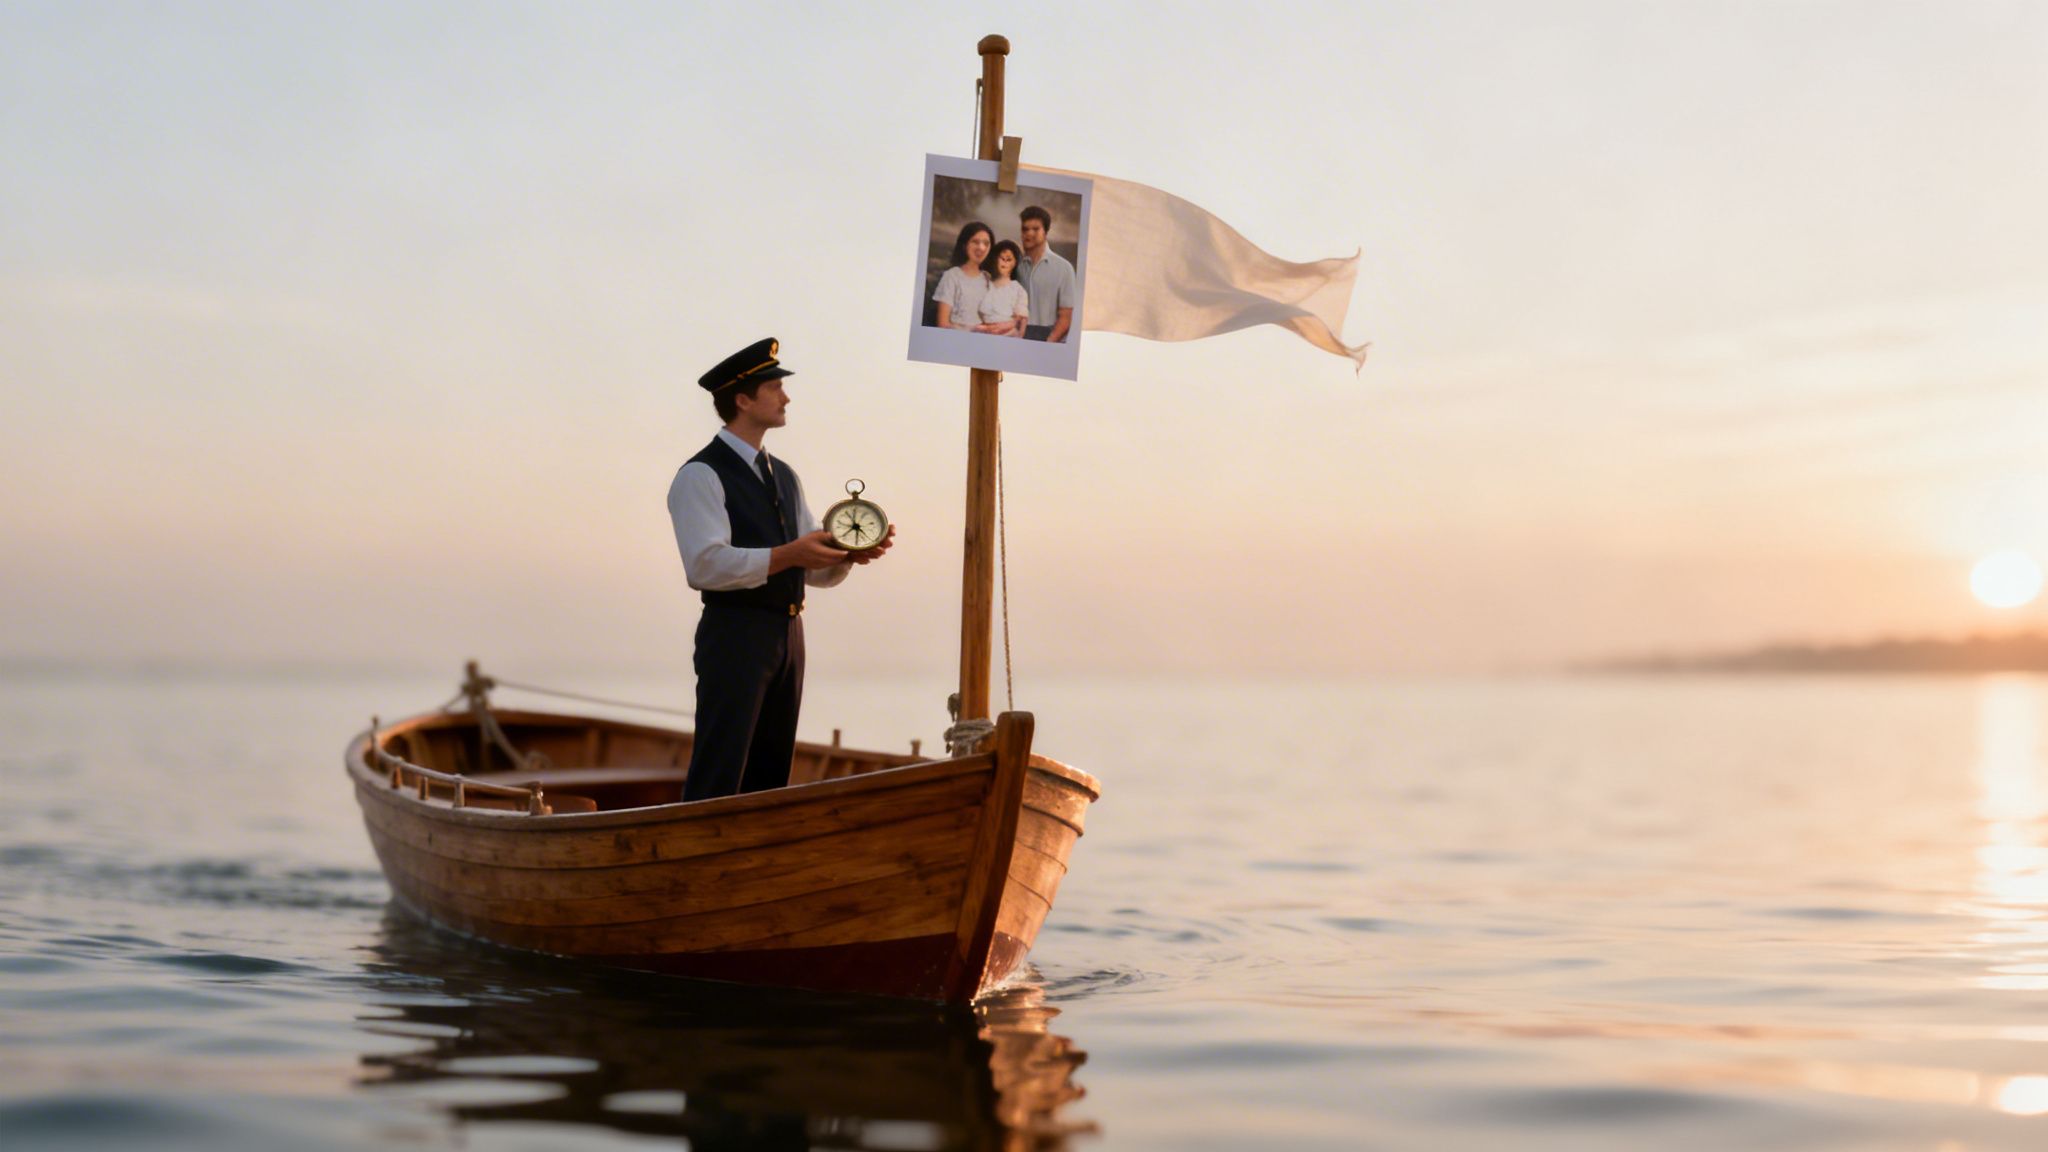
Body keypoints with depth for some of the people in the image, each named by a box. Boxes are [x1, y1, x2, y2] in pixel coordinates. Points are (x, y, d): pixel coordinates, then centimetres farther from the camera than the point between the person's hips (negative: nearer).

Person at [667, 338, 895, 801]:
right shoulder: (701, 476, -9)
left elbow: (815, 569, 15)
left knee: (770, 773, 13)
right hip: (734, 636, -8)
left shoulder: (784, 477, 17)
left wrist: (850, 553, -6)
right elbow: (706, 564, -22)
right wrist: (788, 555, -27)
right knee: (718, 778, -7)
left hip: (787, 636, 8)